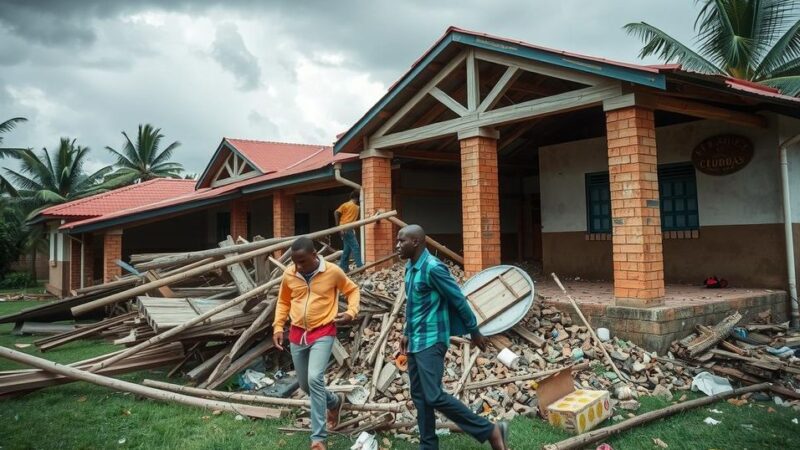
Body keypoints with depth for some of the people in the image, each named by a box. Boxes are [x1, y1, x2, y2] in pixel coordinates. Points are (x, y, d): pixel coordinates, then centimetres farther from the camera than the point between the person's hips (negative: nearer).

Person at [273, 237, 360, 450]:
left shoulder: (333, 271, -11)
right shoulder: (289, 274, -3)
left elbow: (352, 290, 5)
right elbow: (283, 302, 13)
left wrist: (351, 312, -11)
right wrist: (278, 327, 3)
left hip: (323, 332, -5)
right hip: (297, 334, 5)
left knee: (315, 379, -20)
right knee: (305, 385, 13)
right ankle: (334, 402, 44)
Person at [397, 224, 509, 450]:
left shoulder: (433, 268, -18)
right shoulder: (410, 267, 10)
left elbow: (458, 300, -14)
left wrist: (474, 332, -8)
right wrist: (407, 333, 21)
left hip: (431, 341, -9)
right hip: (415, 341, 9)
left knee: (434, 396, -13)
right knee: (419, 396, 11)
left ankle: (490, 431, -1)